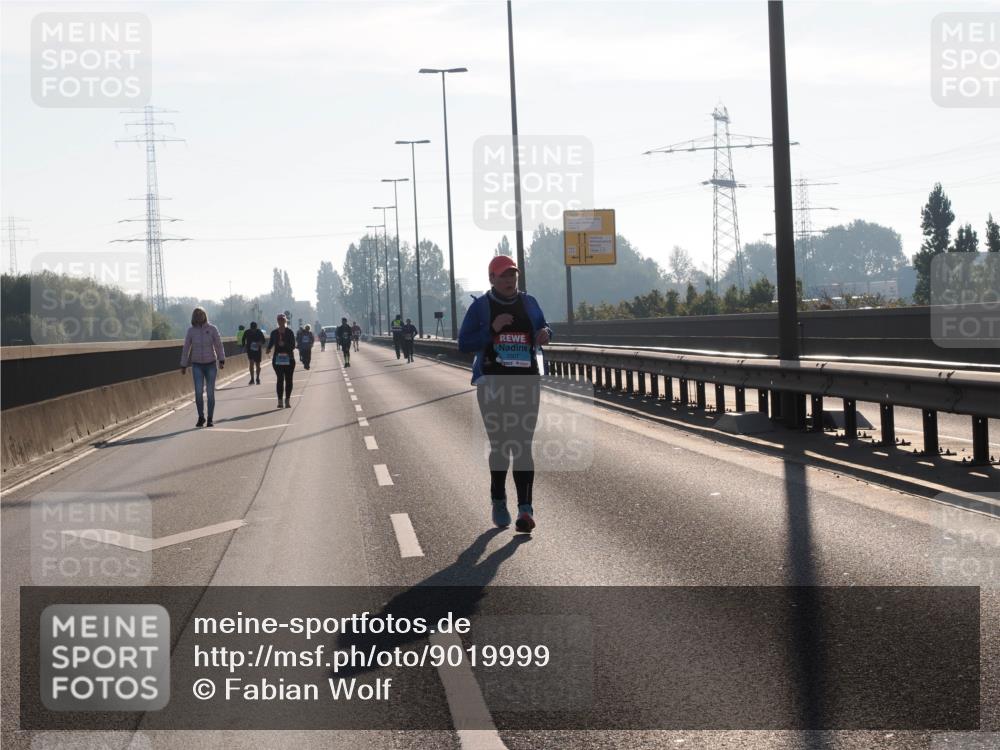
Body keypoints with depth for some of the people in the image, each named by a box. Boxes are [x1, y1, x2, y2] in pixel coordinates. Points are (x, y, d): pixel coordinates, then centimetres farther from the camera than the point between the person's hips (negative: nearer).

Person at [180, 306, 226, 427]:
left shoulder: (212, 329, -5)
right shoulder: (191, 331, -2)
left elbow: (219, 346, -10)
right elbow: (186, 348, 3)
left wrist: (221, 361, -22)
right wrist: (183, 366, 4)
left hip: (210, 365, 0)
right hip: (197, 365, 0)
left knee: (210, 393, -2)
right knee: (198, 391, -13)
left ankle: (210, 419, 12)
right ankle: (201, 417, 6)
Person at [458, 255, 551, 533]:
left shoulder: (528, 303, 10)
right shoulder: (480, 307, 1)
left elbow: (542, 328, 23)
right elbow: (464, 343, -3)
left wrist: (545, 333, -2)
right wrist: (492, 329, -17)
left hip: (526, 383, 2)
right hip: (493, 384, -1)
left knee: (523, 446, -7)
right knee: (499, 445, 3)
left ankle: (525, 508, -13)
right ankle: (499, 502, 22)